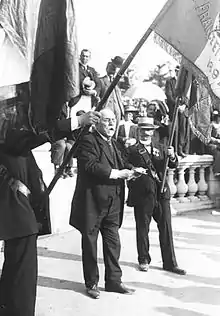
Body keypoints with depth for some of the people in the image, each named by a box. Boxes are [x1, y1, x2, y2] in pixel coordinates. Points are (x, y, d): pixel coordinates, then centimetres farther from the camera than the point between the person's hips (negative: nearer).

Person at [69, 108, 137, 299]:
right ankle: (91, 284, 20)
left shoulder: (113, 143, 17)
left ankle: (114, 280, 23)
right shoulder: (88, 141, -10)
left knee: (113, 243, 10)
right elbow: (90, 166, -23)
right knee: (90, 244, 7)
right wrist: (117, 173, -21)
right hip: (93, 203, -7)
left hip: (112, 204, 7)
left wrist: (128, 170, 0)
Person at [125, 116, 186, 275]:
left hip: (161, 194, 3)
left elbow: (173, 165, 1)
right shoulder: (132, 150, 1)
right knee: (143, 229, 7)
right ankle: (144, 260, 24)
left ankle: (170, 263, 14)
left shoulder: (161, 148, 12)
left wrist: (172, 156, -17)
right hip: (142, 195, -3)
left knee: (166, 228, 5)